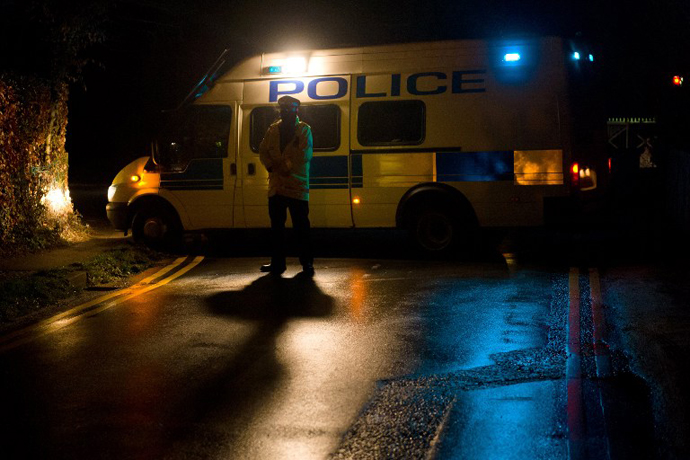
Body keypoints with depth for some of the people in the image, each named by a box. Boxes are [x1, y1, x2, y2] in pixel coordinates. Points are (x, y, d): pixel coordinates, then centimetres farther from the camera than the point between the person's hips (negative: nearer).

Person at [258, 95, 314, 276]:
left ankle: (307, 263, 7)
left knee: (301, 227, -2)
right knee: (276, 226, 9)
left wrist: (287, 166, -16)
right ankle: (277, 263, 17)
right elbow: (263, 151, 11)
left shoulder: (304, 130, 1)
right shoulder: (273, 129, 13)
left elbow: (306, 154, -9)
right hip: (276, 185, 5)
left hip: (297, 186, -4)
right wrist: (271, 166, -6)